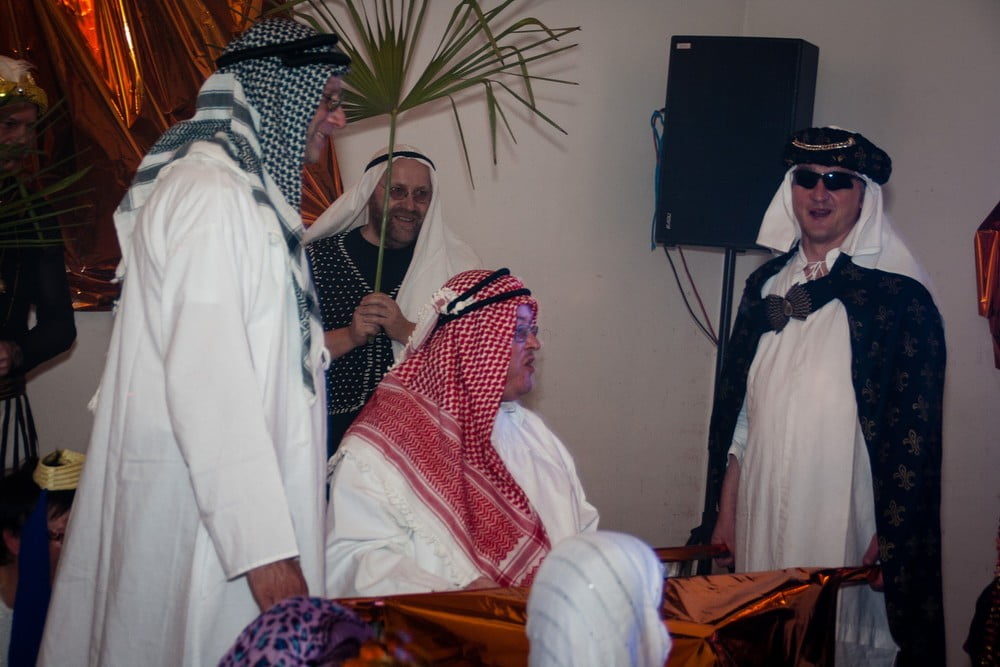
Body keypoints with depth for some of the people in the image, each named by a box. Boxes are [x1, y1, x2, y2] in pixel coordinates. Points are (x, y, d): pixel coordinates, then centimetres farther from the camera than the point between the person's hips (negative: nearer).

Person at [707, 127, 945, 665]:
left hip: (847, 530, -5)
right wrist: (727, 511, 11)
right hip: (761, 521, 5)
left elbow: (914, 433, -7)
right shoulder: (767, 285, 10)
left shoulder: (900, 296, -6)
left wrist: (888, 540, -9)